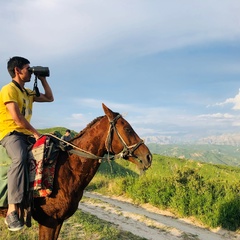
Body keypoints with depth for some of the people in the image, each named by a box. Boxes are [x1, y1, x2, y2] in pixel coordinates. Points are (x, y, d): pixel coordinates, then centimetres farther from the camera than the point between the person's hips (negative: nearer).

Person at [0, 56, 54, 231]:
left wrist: (43, 79, 19)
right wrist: (36, 133, -12)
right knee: (20, 158, -38)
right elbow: (17, 119, -16)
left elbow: (49, 98, 27)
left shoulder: (28, 92, 20)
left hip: (26, 134, 9)